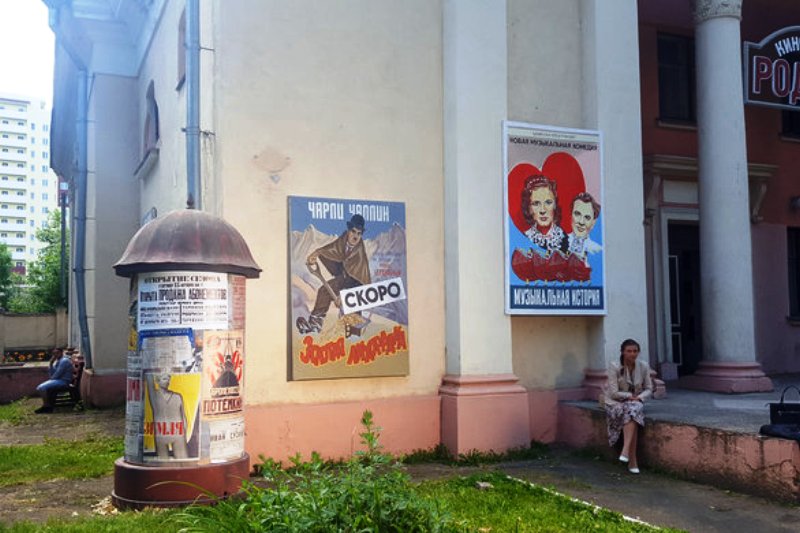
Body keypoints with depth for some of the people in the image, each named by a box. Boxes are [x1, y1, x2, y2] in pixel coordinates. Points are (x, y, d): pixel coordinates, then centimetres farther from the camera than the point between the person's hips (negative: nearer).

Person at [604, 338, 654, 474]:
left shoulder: (643, 366, 0)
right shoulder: (614, 367, -11)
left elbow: (649, 389, 5)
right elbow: (614, 393, -14)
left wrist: (639, 397, -13)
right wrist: (630, 395, -12)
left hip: (636, 403, 3)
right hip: (616, 403, -3)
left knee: (633, 410, -33)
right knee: (631, 412, -34)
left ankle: (626, 451, -40)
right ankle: (632, 460, -34)